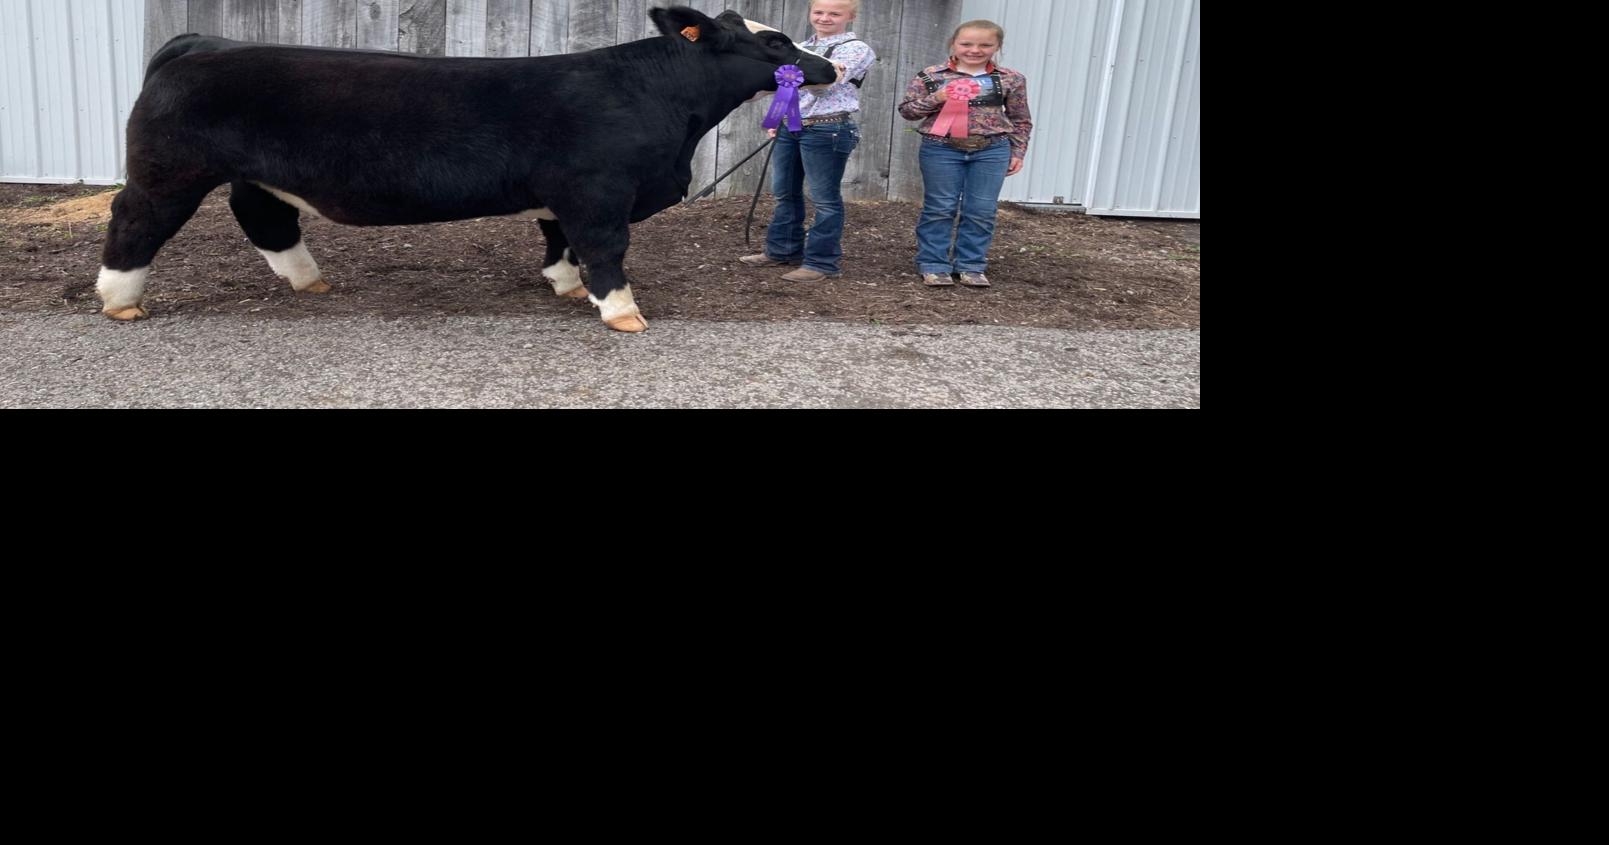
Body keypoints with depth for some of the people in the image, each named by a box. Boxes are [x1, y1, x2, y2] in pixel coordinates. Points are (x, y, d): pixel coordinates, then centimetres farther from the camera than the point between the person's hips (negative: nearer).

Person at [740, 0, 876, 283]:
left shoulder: (855, 49, -7)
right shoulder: (801, 48, 16)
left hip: (827, 130, -7)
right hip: (789, 127, 8)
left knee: (825, 199, -2)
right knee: (785, 193, 14)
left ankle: (822, 261, 4)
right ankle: (783, 250, 27)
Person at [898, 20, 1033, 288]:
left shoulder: (1011, 80, 3)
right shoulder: (931, 76, -2)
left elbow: (1020, 120, 11)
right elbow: (907, 110, 0)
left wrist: (1017, 153, 6)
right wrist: (936, 98, -15)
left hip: (992, 150, 1)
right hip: (941, 149, -1)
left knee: (981, 212, 3)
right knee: (939, 209, 3)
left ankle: (971, 266, 15)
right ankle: (933, 265, 13)